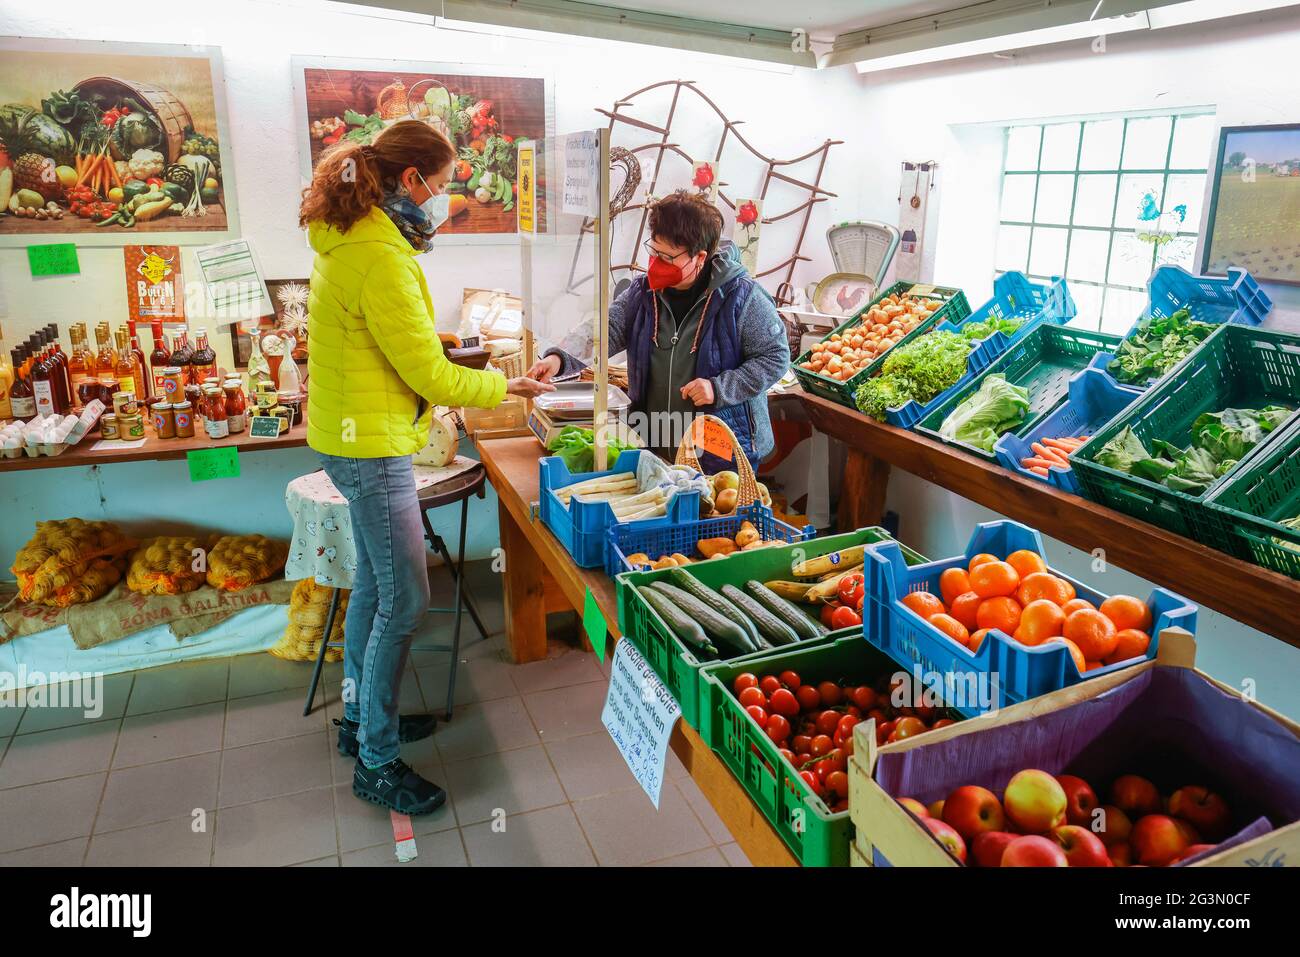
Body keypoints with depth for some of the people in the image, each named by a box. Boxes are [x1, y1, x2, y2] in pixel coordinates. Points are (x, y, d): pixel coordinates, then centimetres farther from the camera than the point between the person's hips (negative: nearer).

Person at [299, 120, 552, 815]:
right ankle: (376, 763, 11)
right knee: (405, 600, -3)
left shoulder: (352, 239, 11)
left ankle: (360, 718, 36)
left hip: (357, 438, 11)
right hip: (371, 448, -11)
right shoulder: (381, 257, -22)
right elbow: (429, 374, -19)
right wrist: (506, 387, -6)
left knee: (374, 583, 20)